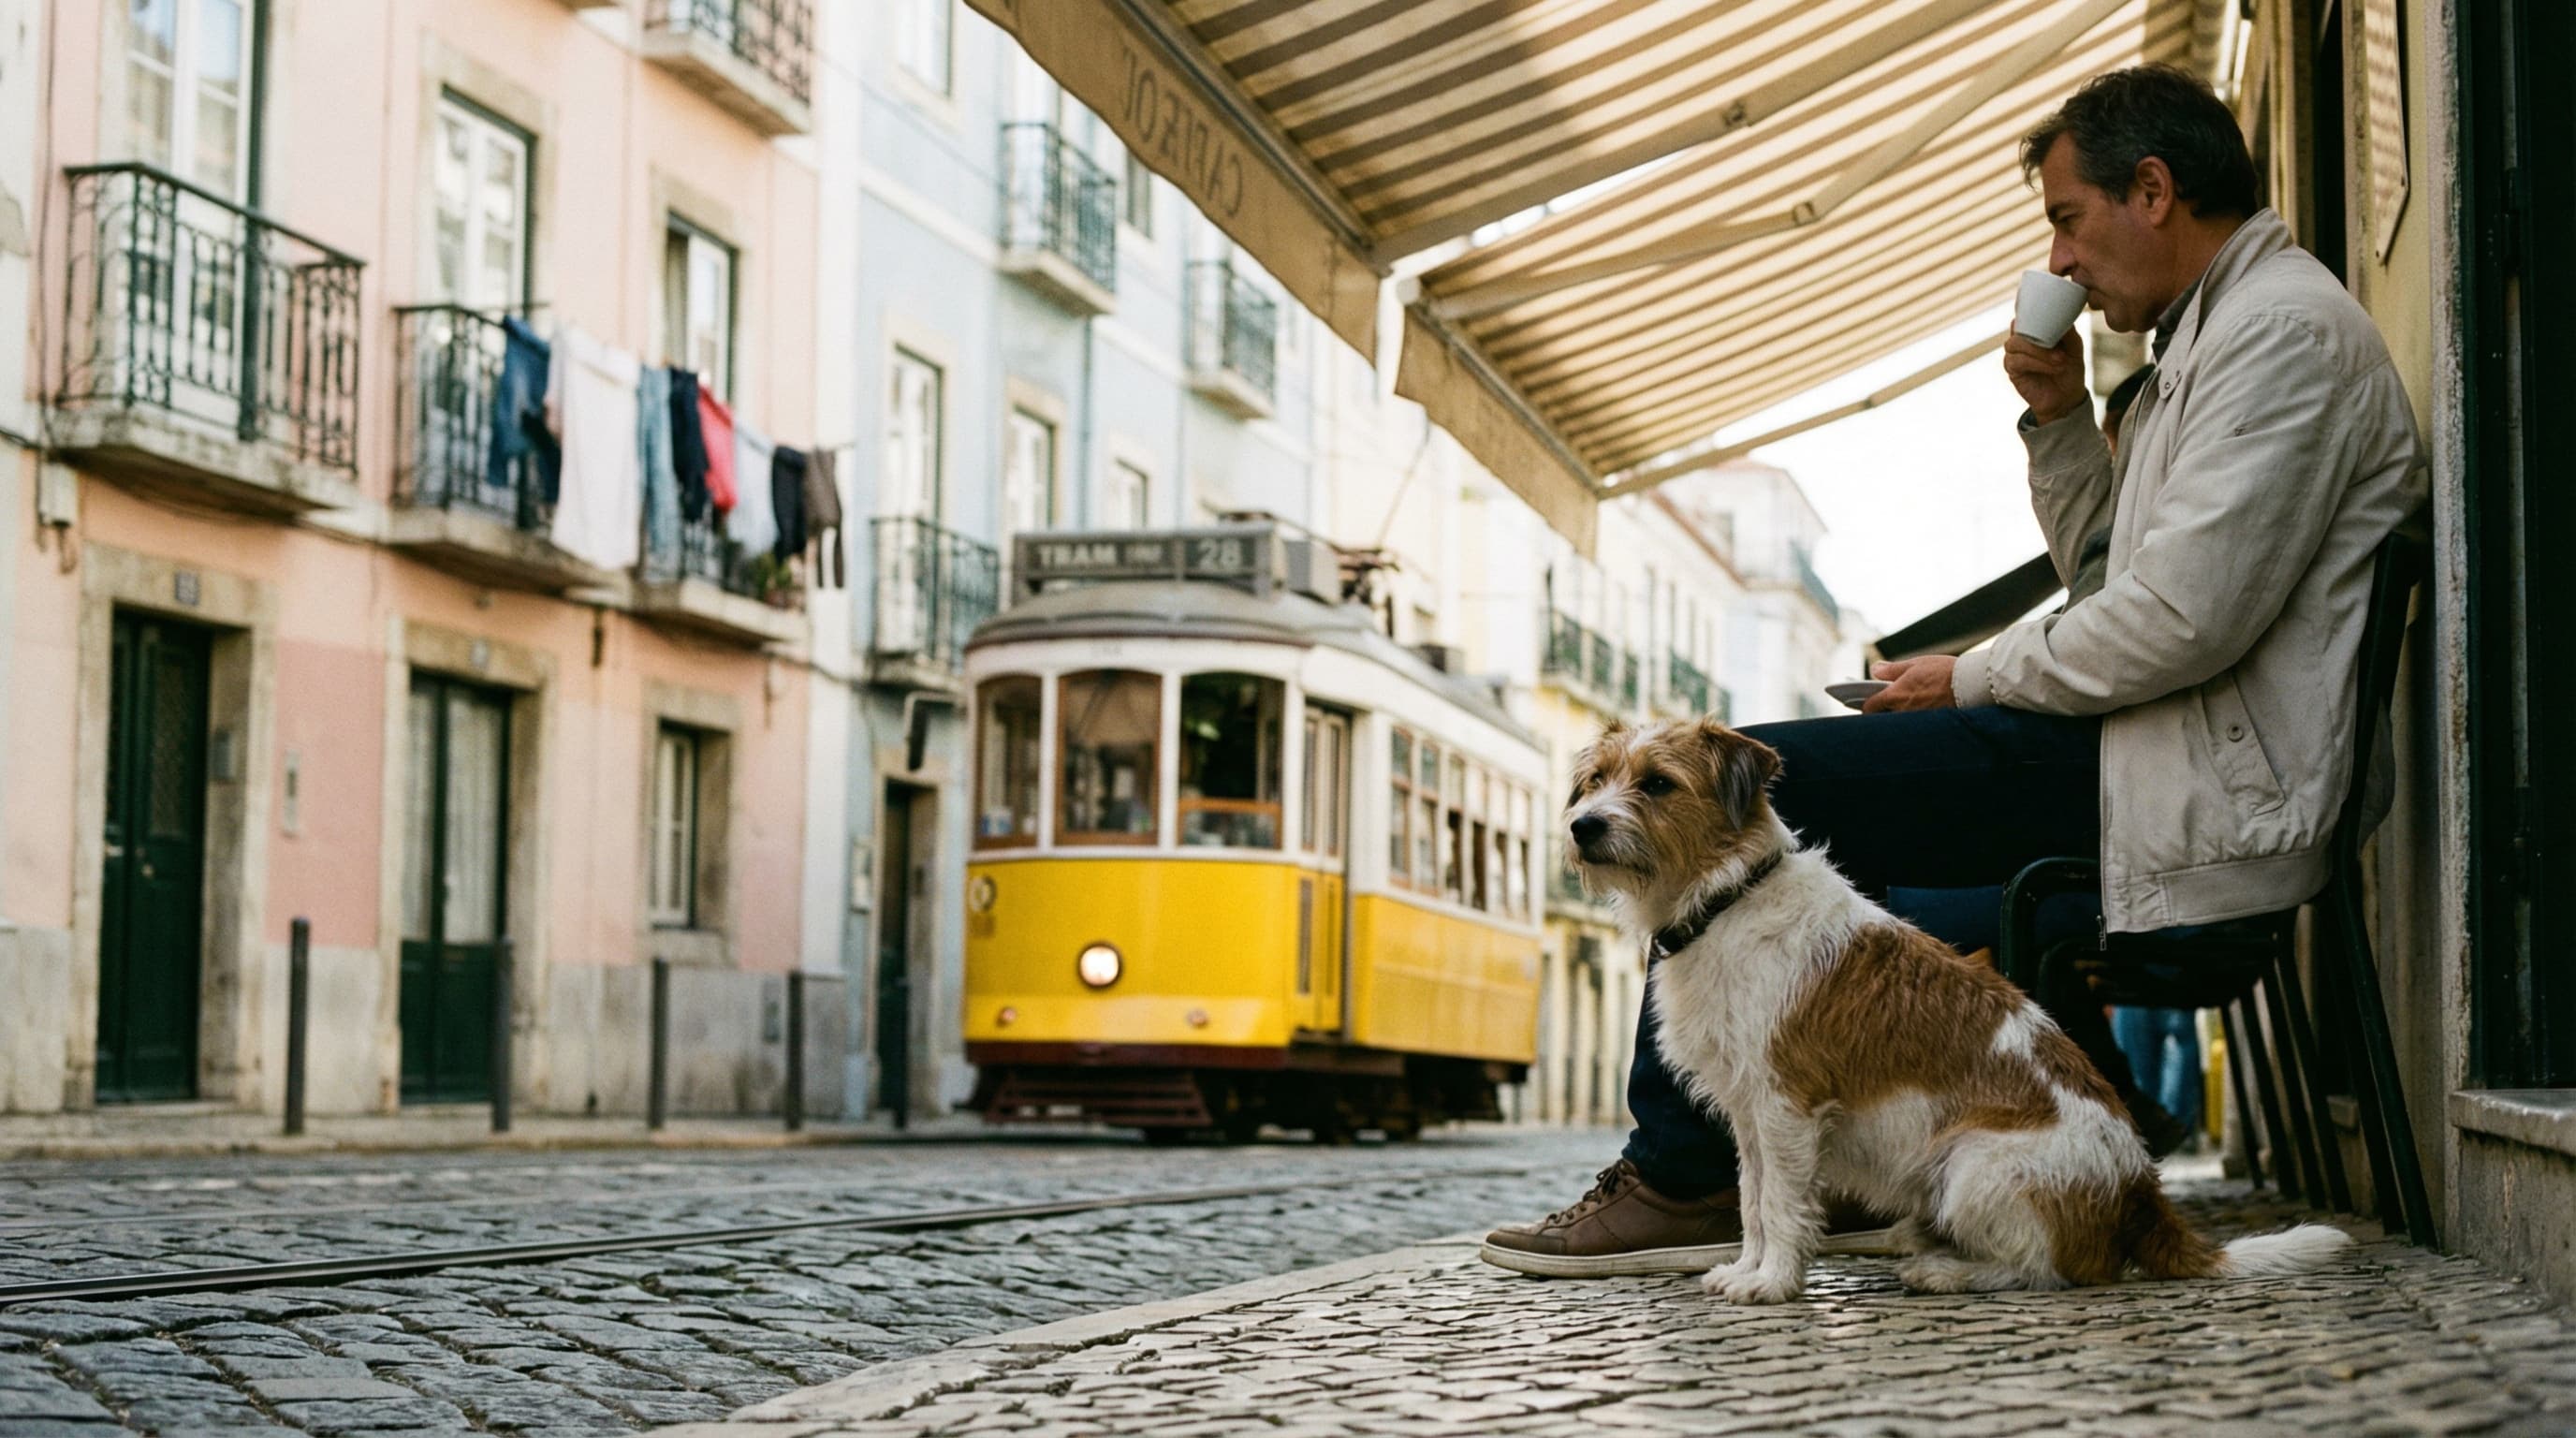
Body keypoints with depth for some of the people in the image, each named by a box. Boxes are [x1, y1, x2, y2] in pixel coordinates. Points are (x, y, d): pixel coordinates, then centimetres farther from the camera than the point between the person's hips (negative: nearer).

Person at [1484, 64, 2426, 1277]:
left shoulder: (2284, 328, -13)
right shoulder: (2217, 335, 21)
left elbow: (2186, 618, -23)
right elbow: (2105, 567, 26)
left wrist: (1975, 679, -10)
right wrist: (2059, 421, 10)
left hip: (2194, 789, -11)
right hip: (2161, 754, 11)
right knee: (1803, 786, 21)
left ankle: (1682, 1178, -5)